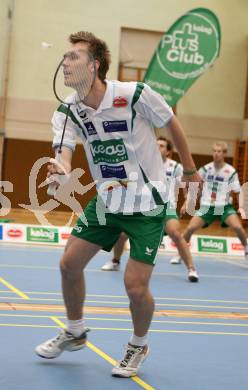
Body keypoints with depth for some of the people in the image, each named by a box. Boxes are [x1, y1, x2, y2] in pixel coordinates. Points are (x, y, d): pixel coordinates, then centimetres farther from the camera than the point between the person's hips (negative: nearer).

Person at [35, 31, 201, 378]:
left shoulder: (136, 95, -19)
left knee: (135, 286, -8)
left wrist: (190, 170, 6)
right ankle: (75, 332, 30)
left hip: (147, 203, -5)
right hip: (106, 201, 5)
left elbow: (172, 125, -4)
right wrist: (61, 170, -42)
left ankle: (138, 345, 22)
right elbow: (64, 151, -18)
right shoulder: (68, 111, -5)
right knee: (70, 262, 4)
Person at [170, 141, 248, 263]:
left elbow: (237, 192, 0)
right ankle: (179, 254, 7)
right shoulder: (206, 169, 0)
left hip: (224, 206, -2)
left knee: (238, 227, -23)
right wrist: (186, 203, 6)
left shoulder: (231, 171, -6)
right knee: (190, 228, -13)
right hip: (207, 206, 2)